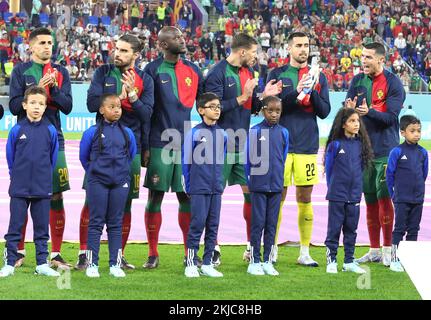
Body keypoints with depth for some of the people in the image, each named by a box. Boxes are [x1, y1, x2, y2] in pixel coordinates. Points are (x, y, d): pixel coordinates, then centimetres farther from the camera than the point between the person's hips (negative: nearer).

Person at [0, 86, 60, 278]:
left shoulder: (50, 131, -1)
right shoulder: (16, 130, -3)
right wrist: (17, 176, 11)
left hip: (43, 189, 1)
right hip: (19, 189, -1)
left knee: (42, 227, 7)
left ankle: (42, 264, 14)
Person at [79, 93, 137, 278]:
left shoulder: (127, 133, 4)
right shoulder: (92, 132, -4)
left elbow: (131, 155, 18)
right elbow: (84, 157, 8)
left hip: (120, 183, 3)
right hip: (97, 183, -2)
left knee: (116, 223, 7)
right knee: (96, 222, 1)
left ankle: (115, 264, 11)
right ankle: (92, 264, 4)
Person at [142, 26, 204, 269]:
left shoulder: (192, 70, 11)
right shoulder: (153, 70, -1)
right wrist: (145, 146, -6)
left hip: (187, 143, 4)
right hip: (160, 145, -3)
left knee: (187, 197, 5)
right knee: (155, 196, -1)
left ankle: (190, 252, 13)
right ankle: (153, 254, 7)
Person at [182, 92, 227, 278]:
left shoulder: (222, 134, 6)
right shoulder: (194, 133, -7)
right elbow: (186, 161, -2)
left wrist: (219, 183, 15)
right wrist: (188, 186, 0)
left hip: (216, 189, 5)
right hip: (198, 189, -5)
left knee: (213, 226, 7)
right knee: (197, 225, -5)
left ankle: (207, 264, 14)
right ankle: (191, 264, 3)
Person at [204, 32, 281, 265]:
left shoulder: (248, 72, 13)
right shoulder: (217, 73, -11)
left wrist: (263, 96, 1)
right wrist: (242, 98, -19)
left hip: (244, 145, 7)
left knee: (252, 192, 6)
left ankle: (252, 246, 16)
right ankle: (214, 249, 8)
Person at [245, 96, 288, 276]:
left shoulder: (283, 132, 4)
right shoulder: (255, 131, -5)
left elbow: (283, 158, 13)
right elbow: (248, 159, 0)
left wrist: (277, 177, 11)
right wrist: (250, 181, 2)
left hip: (276, 186, 3)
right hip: (259, 185, -3)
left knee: (272, 224, 7)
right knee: (258, 223, 0)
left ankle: (268, 261, 13)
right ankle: (254, 262, 6)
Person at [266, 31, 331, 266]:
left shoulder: (319, 77, 10)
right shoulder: (277, 74, 4)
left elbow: (324, 111, 4)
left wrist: (312, 92, -12)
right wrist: (296, 92, -19)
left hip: (307, 145, 2)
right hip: (282, 143, -2)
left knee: (305, 198, 5)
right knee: (278, 197, 0)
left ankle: (305, 252, 11)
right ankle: (272, 250, 9)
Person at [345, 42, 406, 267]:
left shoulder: (393, 83, -6)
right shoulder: (357, 81, 9)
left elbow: (391, 116, -13)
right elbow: (347, 109, 5)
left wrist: (369, 111, -29)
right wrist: (350, 110, -19)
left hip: (386, 151, -5)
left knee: (383, 196, -9)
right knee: (370, 200, 8)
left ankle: (388, 249, 0)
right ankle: (374, 250, 15)